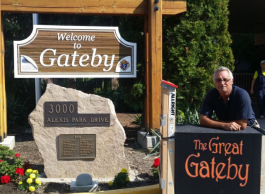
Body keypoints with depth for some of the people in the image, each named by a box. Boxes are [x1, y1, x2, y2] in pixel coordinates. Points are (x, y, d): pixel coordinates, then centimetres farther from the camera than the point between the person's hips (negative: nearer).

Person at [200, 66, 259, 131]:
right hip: (224, 130, 1)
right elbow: (203, 120, -16)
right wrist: (224, 125, -29)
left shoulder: (242, 95, -24)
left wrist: (215, 122, -19)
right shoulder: (211, 94, -13)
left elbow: (242, 125, -26)